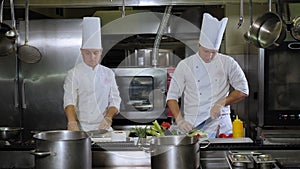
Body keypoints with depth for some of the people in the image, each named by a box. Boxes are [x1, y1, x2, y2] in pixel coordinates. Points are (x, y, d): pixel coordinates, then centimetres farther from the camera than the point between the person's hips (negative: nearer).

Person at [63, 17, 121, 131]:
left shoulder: (108, 73, 12)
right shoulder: (74, 74, 0)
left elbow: (115, 100, 12)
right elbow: (69, 101, -11)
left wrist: (108, 118, -7)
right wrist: (72, 122, -28)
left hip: (103, 127, 3)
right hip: (81, 128, -3)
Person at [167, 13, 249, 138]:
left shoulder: (227, 63, 6)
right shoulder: (185, 65, 3)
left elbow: (243, 91, 6)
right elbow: (172, 97, 1)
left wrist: (221, 103, -8)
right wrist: (179, 120, -13)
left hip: (220, 125, 1)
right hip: (191, 125, -1)